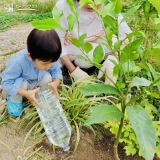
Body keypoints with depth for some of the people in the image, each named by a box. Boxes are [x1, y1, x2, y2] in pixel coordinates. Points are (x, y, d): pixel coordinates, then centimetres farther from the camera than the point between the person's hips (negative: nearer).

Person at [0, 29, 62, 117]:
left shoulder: (49, 58, -28)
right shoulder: (18, 62, -41)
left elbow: (56, 70, -14)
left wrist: (55, 83, -36)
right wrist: (26, 94, -42)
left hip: (36, 81, 3)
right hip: (19, 83, -3)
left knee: (48, 77, -25)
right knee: (21, 83, -35)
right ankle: (15, 99, -1)